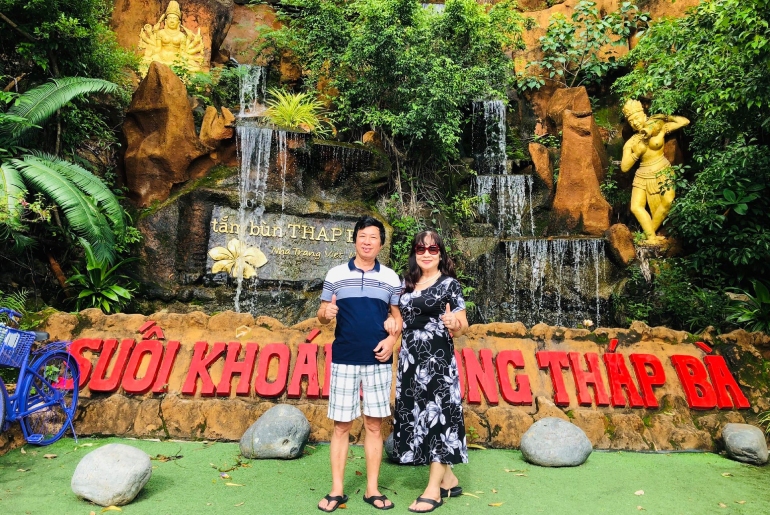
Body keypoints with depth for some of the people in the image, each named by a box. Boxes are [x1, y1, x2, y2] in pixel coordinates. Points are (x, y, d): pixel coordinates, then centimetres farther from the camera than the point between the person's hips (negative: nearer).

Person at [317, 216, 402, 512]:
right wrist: (326, 313, -19)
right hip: (344, 360, -1)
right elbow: (322, 315, 4)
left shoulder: (391, 278, 5)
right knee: (341, 425, 6)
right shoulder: (336, 274, 2)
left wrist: (392, 339, -9)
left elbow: (398, 316, 9)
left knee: (374, 424, 8)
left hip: (378, 361, 1)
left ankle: (372, 490, 22)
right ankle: (336, 490, 19)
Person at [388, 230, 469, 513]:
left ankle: (434, 489, 7)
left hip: (438, 359, -6)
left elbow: (462, 325, -4)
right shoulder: (406, 283, 12)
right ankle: (448, 479, 24)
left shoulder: (449, 283, -2)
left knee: (437, 413, -4)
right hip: (410, 358, 6)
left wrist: (454, 324, -26)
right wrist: (391, 321, 0)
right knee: (416, 414, 9)